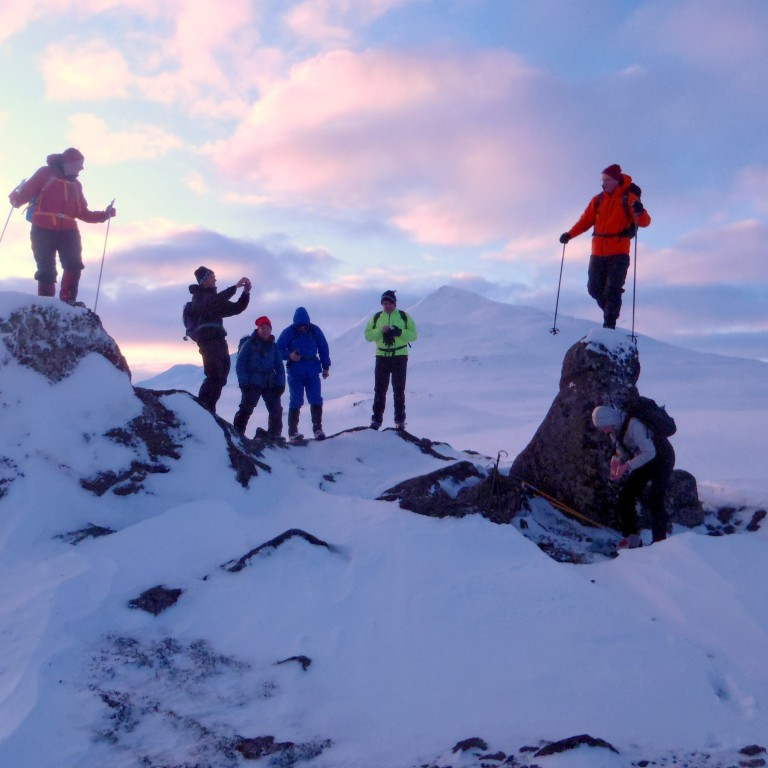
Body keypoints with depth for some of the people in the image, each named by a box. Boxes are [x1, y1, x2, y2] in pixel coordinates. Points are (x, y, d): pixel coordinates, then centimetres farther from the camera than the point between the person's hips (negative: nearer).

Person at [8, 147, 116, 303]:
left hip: (68, 232, 4)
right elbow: (27, 191, -2)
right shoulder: (46, 174, 6)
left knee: (74, 267, -12)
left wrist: (103, 215, 9)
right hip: (43, 231, -4)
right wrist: (16, 198, -23)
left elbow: (82, 213, 20)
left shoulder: (75, 185, 21)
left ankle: (68, 302, -11)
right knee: (46, 271, -4)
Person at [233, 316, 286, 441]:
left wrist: (280, 384, 0)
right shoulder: (249, 344, -2)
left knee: (276, 410, 4)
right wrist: (243, 382, -13)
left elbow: (279, 366, 12)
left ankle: (274, 435, 16)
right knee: (246, 409, -6)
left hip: (270, 384, 4)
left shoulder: (273, 346, 11)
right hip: (252, 384, -4)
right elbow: (240, 364, -4)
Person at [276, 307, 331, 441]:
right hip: (295, 373, -2)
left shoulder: (314, 330, 1)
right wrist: (289, 355, -20)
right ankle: (293, 432, 4)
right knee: (296, 402, -1)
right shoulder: (289, 332, -5)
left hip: (313, 372, 2)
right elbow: (279, 349, -1)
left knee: (316, 400, -2)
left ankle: (318, 428, 6)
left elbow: (323, 348, 9)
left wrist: (326, 367, 8)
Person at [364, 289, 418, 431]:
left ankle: (400, 420, 11)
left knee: (399, 390, 4)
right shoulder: (376, 317, 6)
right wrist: (380, 331, -16)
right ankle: (376, 419, 9)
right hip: (381, 357, 1)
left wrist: (400, 332, -19)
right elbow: (367, 335, 1)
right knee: (379, 389, 3)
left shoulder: (404, 316, 2)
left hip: (400, 357, -1)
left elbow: (413, 335, -2)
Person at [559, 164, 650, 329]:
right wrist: (569, 234, -1)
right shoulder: (598, 200, 11)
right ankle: (611, 312, 27)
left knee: (612, 290, -9)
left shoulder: (628, 198, -1)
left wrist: (640, 212, -32)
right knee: (595, 289, 5)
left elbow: (645, 222, -9)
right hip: (598, 253, 5)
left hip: (619, 254, -5)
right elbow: (586, 221, 13)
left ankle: (609, 325, -9)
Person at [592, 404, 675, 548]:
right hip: (646, 460, 9)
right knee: (625, 495, 2)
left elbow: (649, 452, -32)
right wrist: (617, 459, -13)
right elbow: (623, 451, 8)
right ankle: (632, 538, 11)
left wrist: (627, 466, -35)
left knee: (654, 500, -16)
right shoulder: (614, 428, -5)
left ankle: (660, 541, -5)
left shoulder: (633, 425, -32)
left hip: (662, 457, -8)